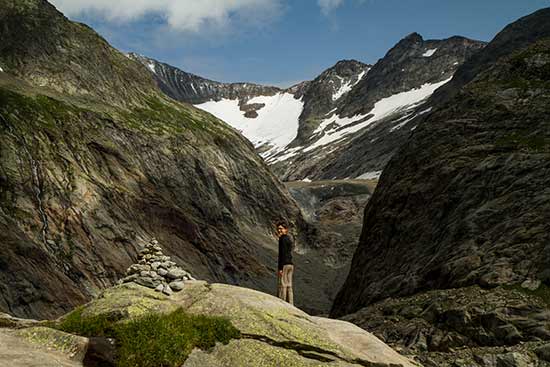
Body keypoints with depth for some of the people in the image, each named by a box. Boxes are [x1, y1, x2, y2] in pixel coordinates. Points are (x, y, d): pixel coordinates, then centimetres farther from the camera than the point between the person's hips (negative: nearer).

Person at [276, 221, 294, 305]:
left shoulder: (283, 239, -11)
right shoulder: (289, 238, 17)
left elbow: (282, 254, -17)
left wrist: (280, 268, -19)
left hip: (284, 265, -9)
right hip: (290, 265, 9)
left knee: (281, 286, -6)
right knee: (288, 287, 9)